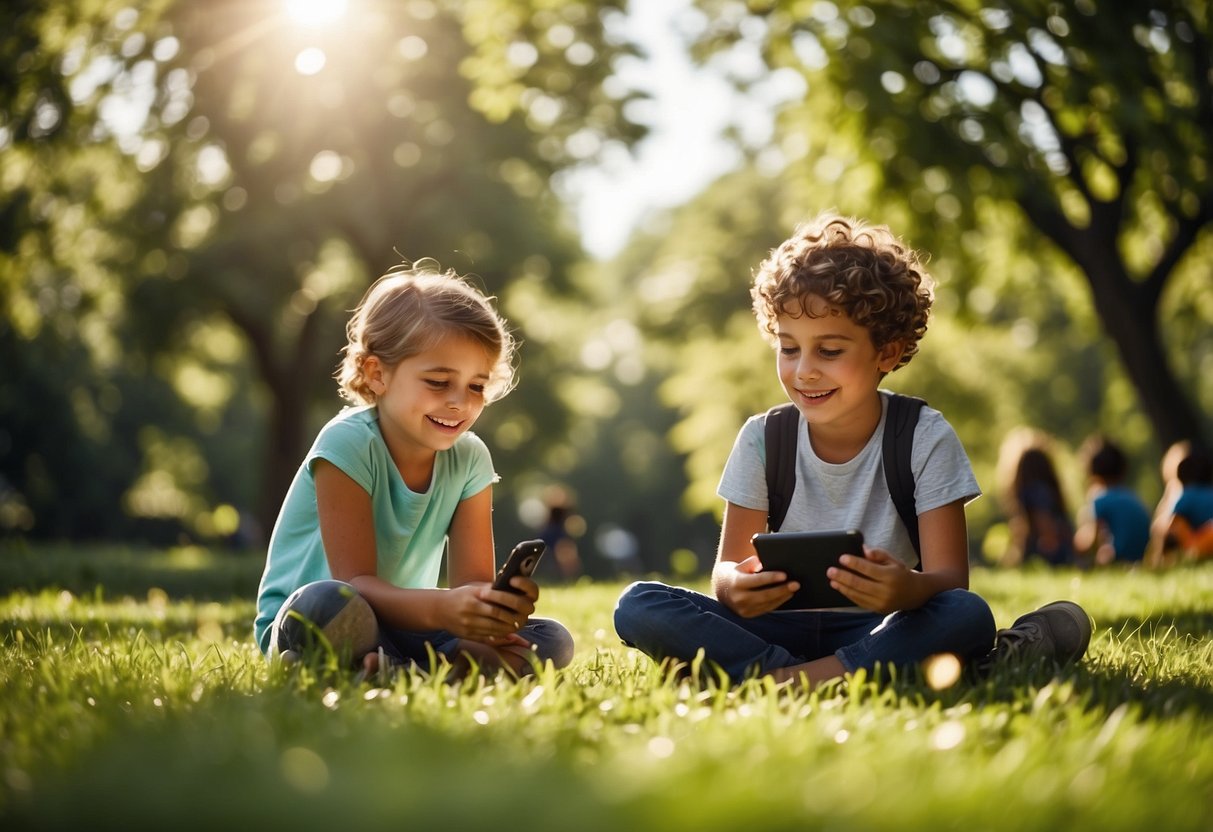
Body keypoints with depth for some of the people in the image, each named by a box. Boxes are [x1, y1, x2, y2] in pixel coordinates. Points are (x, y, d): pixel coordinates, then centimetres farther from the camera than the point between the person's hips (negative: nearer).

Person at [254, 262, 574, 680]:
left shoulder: (469, 460, -1)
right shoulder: (349, 445, -17)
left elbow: (471, 581, -7)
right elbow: (355, 584, -24)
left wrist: (498, 604, -33)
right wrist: (441, 607, -43)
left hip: (398, 625, 6)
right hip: (305, 626, -6)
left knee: (552, 641, -12)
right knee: (331, 605, -41)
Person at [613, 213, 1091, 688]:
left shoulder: (925, 439, -7)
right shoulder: (763, 440, -1)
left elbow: (950, 577, -14)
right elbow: (727, 566, -2)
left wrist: (910, 589, -40)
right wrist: (735, 585, -29)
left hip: (884, 626, -2)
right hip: (783, 627, 2)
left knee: (967, 615, -35)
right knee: (638, 606, -22)